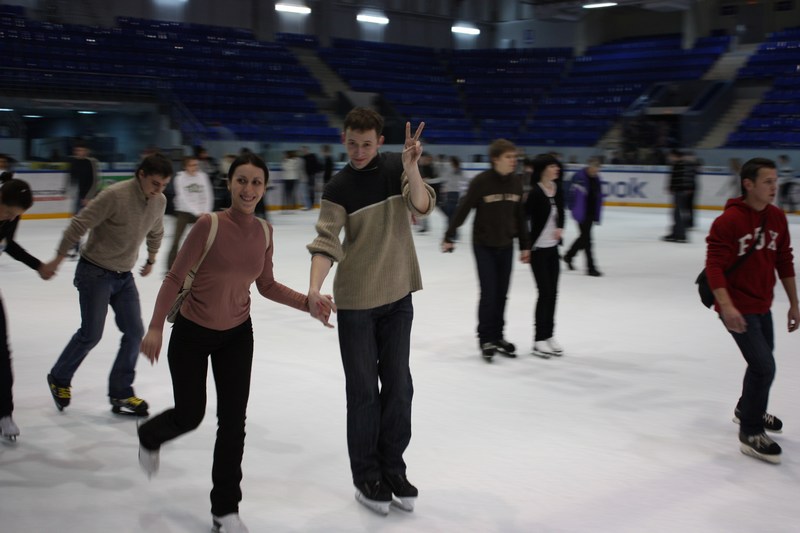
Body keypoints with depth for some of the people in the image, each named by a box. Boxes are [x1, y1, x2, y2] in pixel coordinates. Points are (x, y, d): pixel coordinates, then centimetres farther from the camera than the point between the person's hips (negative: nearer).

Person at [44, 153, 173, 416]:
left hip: (124, 275, 6)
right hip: (95, 272, -6)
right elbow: (80, 224, -18)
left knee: (135, 332, 0)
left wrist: (151, 259, 29)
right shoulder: (115, 195, -24)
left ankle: (120, 394, 11)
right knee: (91, 334, -3)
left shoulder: (159, 201, -3)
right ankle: (59, 379, 23)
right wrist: (58, 258, -11)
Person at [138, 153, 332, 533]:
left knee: (233, 422, 2)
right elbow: (174, 278, -16)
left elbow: (267, 286, 4)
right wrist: (155, 327, -22)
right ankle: (149, 437, 47)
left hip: (237, 335, 4)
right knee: (190, 416, 9)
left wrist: (307, 302, -9)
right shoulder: (209, 225, -22)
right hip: (192, 334, -3)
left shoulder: (264, 232, -7)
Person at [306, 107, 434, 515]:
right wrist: (315, 287, -32)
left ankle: (392, 468, 24)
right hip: (356, 301, -2)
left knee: (398, 385, 9)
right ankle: (367, 477, 17)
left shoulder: (395, 168, -2)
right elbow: (326, 243, -16)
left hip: (398, 296, 3)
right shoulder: (339, 188, -8)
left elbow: (422, 207, -16)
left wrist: (411, 169, -34)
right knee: (363, 389, 4)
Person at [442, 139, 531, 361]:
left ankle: (497, 336, 22)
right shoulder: (481, 181, -15)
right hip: (484, 245, -4)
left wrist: (525, 245, 10)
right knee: (489, 293, -4)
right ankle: (486, 338, 9)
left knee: (501, 294, 9)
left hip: (506, 245, 5)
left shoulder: (516, 182, 1)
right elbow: (463, 209, -11)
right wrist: (449, 237, -11)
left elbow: (520, 215, 8)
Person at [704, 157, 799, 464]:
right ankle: (750, 434, 4)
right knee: (764, 367, -12)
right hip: (737, 308, -8)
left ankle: (748, 410, 50)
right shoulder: (728, 221, -20)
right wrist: (726, 306, -32)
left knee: (763, 361, 23)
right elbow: (714, 266, -23)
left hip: (762, 306, 8)